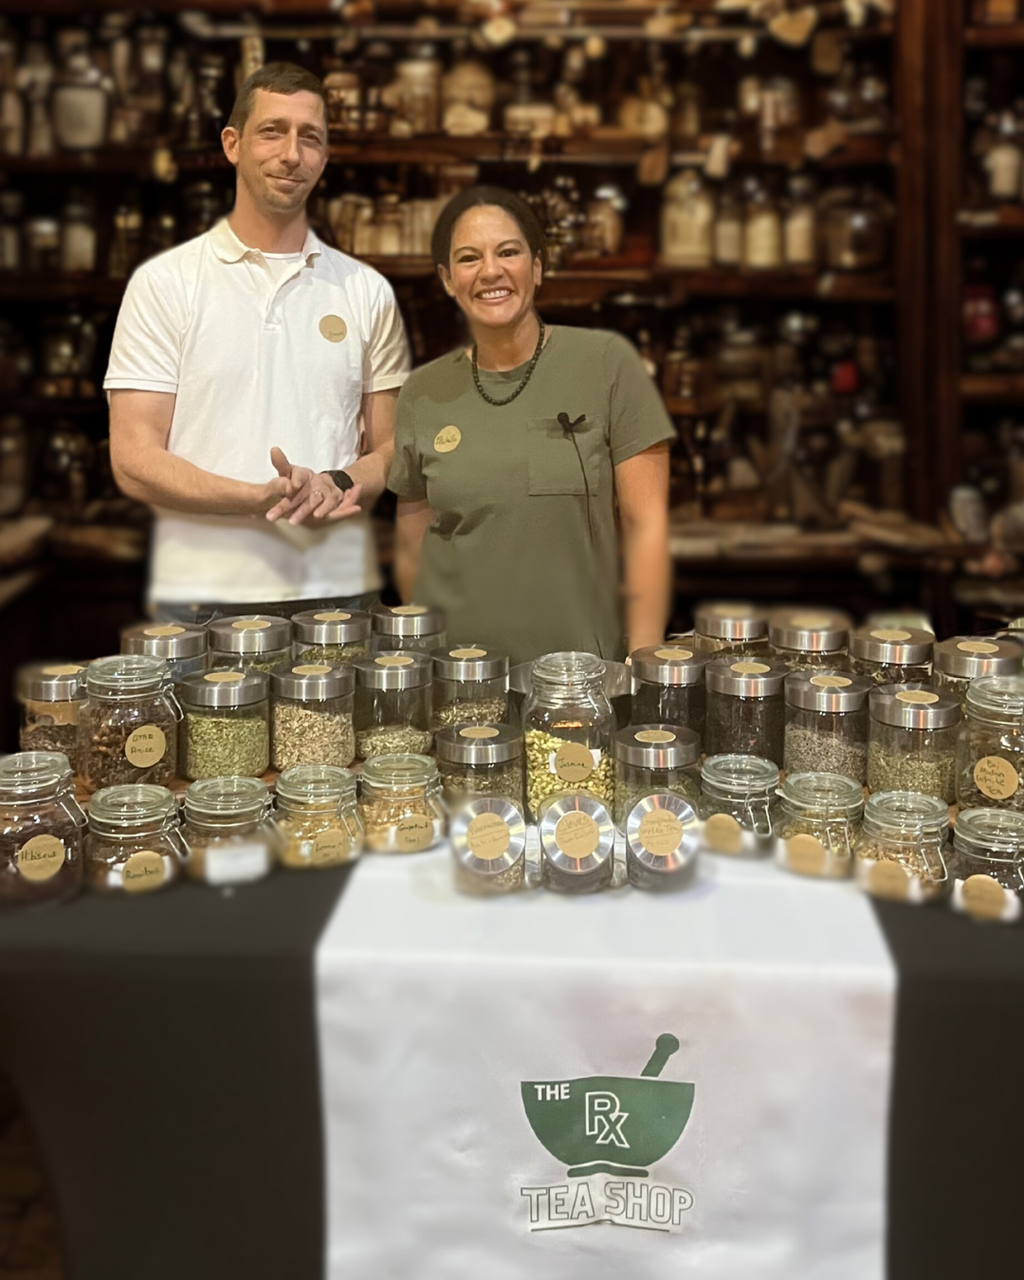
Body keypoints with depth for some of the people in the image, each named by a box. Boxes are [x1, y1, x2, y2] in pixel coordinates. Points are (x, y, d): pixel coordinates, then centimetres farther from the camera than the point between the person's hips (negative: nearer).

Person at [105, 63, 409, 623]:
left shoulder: (367, 291, 10)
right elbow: (134, 461, -5)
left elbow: (393, 448, 12)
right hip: (202, 600, -2)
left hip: (341, 594, 2)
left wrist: (340, 485, -11)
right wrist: (263, 498, -19)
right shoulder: (164, 283, 1)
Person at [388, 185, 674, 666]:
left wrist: (644, 662, -9)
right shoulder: (422, 395, 4)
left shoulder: (606, 363, -3)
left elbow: (645, 522, -5)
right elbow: (411, 545, 10)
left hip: (584, 663, -2)